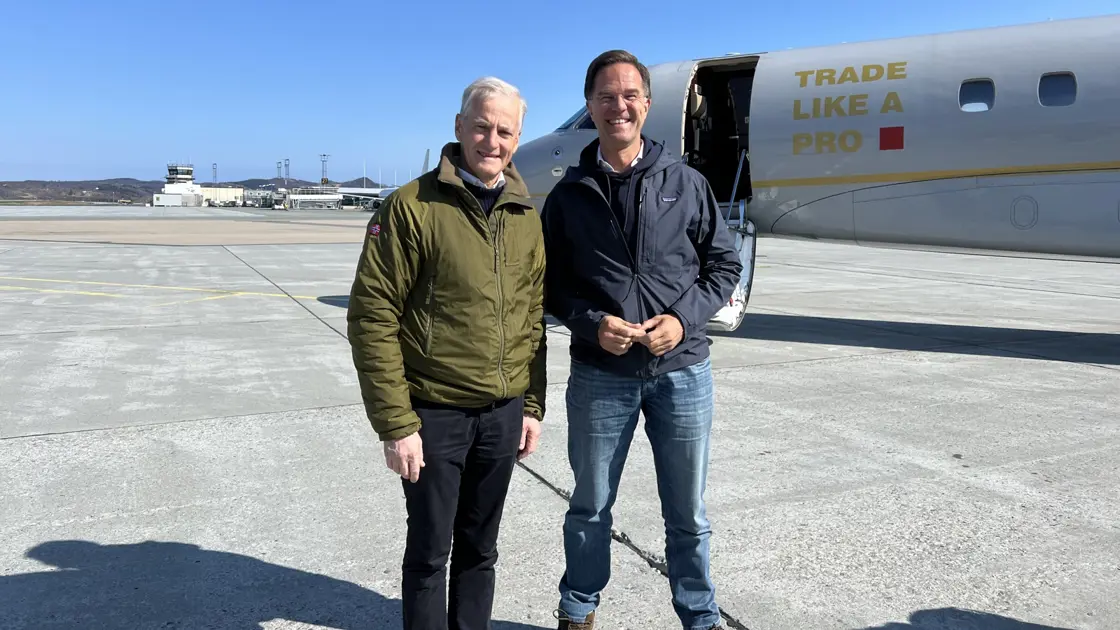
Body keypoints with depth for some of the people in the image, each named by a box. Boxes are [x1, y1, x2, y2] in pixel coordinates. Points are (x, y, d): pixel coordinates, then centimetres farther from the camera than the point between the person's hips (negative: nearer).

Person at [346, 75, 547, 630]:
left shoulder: (526, 216, 6)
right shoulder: (412, 207, -11)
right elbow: (372, 319, -13)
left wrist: (532, 406, 9)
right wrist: (395, 424, -15)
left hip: (503, 414, 5)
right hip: (435, 414, -4)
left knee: (479, 548, 18)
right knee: (430, 551, 10)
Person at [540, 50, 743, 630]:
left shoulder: (687, 184, 2)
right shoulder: (569, 194, 2)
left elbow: (724, 264, 6)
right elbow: (550, 283, 6)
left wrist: (683, 318, -10)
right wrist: (591, 323, -13)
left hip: (682, 370, 0)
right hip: (599, 374, 0)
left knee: (687, 515, 12)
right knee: (590, 507, 15)